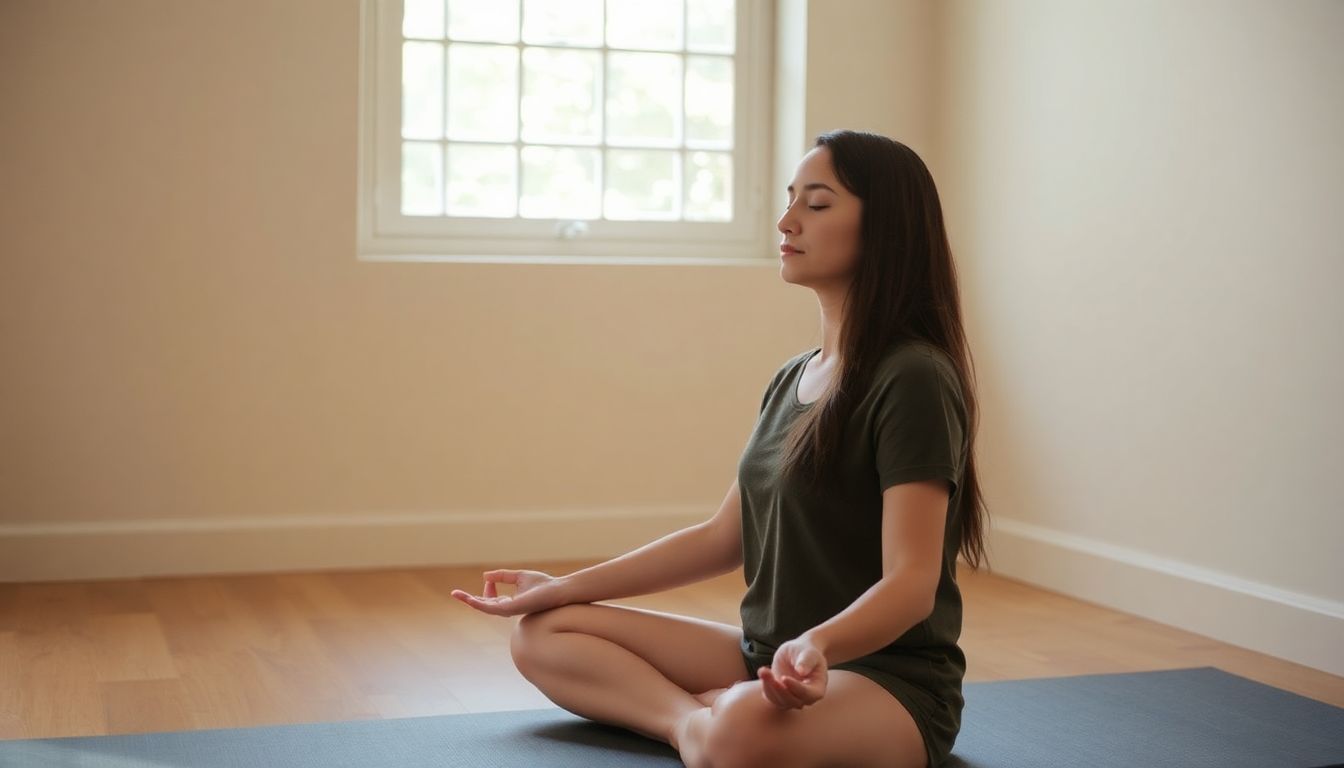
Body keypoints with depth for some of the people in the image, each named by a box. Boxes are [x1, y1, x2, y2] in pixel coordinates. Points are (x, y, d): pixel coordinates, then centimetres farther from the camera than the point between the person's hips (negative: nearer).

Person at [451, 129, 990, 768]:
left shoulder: (911, 380, -15)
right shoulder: (792, 379, 12)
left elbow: (911, 582, -21)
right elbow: (723, 539, 16)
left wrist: (816, 645, -42)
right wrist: (563, 588, 14)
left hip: (886, 677, -9)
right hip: (767, 656, 9)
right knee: (542, 634, 2)